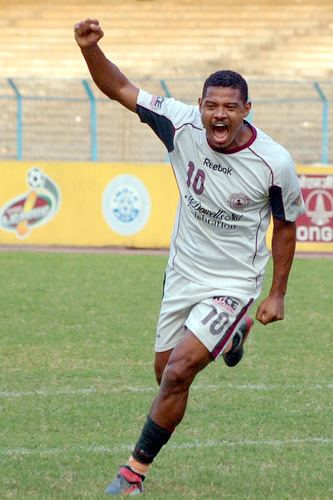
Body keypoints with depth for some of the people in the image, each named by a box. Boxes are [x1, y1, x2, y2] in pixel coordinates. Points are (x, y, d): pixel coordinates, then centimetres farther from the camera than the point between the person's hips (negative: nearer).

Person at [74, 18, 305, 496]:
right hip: (183, 274, 5)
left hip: (232, 284, -5)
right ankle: (234, 333, 50)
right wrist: (90, 50, -32)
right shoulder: (184, 126, -16)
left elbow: (286, 225, -4)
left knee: (179, 371, -18)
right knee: (165, 371, 18)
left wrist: (277, 294, 1)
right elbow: (120, 89, -13)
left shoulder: (275, 163, -21)